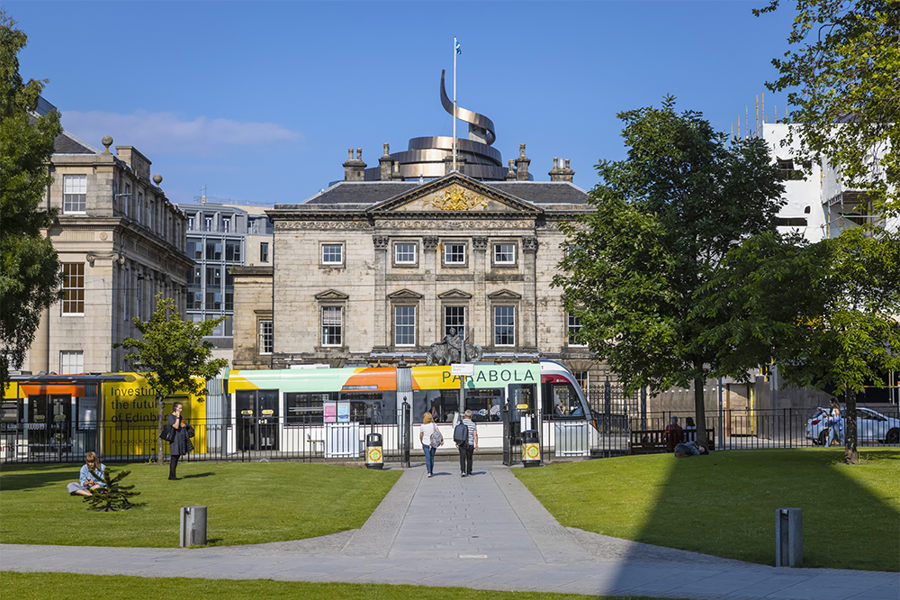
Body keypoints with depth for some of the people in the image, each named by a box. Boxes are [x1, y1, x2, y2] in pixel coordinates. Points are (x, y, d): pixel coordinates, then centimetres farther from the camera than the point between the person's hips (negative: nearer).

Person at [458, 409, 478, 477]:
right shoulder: (473, 424, -2)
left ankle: (463, 471, -19)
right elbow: (475, 435, -5)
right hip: (470, 444, 1)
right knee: (469, 458, 15)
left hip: (462, 444, -1)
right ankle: (469, 471, 24)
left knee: (462, 458, -4)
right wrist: (476, 444, -1)